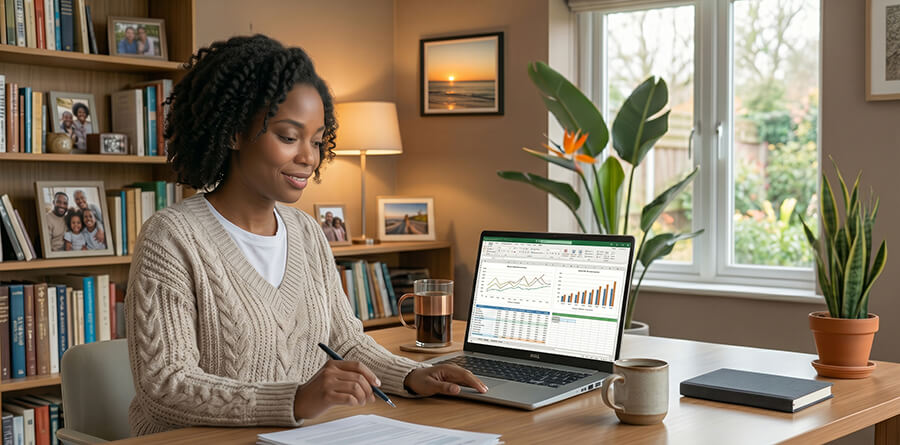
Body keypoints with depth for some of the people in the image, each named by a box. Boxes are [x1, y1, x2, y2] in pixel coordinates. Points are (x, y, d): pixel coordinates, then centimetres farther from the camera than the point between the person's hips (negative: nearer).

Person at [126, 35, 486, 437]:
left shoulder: (308, 234, 11)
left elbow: (345, 340, 16)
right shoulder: (170, 238, -10)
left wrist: (412, 377, -2)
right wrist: (296, 401, -27)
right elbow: (163, 385, -17)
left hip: (299, 439, 5)